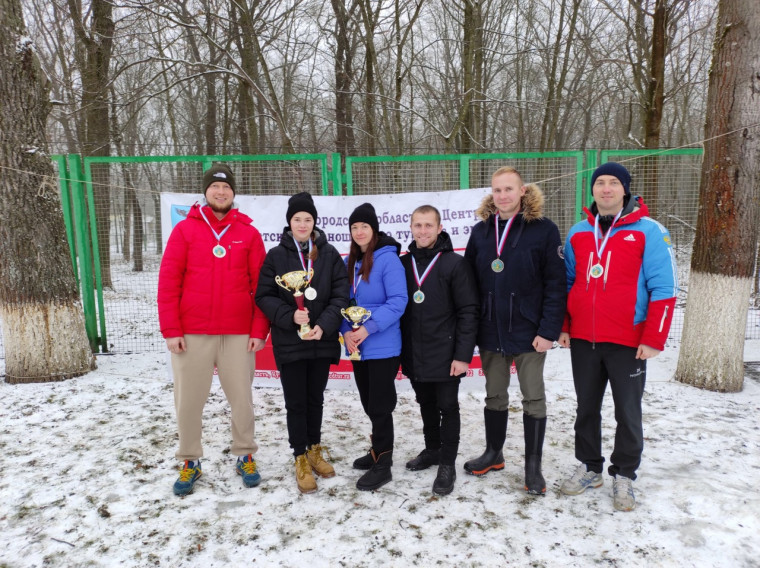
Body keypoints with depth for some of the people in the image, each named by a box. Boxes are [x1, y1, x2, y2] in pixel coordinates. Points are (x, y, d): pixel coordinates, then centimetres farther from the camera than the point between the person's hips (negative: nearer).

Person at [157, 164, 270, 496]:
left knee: (242, 398, 9)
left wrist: (259, 330, -3)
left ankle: (245, 457, 28)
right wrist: (170, 329, -6)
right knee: (188, 400, 8)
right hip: (191, 333, 0)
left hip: (239, 333, 0)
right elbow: (168, 282, 0)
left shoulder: (249, 233, 5)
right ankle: (190, 462, 27)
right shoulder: (185, 229, 3)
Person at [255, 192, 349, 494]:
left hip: (322, 340, 2)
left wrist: (324, 325, -16)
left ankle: (314, 450, 34)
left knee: (315, 398, 15)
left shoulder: (329, 254, 1)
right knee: (296, 402, 5)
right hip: (289, 341, -1)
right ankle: (301, 460, 20)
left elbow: (340, 295, -3)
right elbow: (264, 296, -3)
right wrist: (289, 316, -18)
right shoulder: (276, 256, -1)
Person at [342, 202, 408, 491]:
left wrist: (369, 328, -23)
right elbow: (344, 302, 11)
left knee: (379, 405, -1)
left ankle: (382, 465, 12)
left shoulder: (388, 259, -12)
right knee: (369, 404, 17)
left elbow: (398, 301, -18)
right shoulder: (350, 262, 9)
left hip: (382, 346, -7)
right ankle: (379, 450, 35)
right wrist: (347, 331, -6)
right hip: (357, 347, 7)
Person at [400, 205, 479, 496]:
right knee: (426, 405, 19)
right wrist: (399, 350, 7)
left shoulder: (455, 263, -9)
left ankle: (447, 465, 20)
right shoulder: (403, 264, 4)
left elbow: (468, 312, -11)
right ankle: (432, 450, 38)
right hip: (414, 355, 5)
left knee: (448, 408, 6)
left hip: (445, 354, -4)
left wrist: (463, 354, -16)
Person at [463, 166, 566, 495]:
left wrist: (548, 330, -16)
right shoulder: (480, 231, 5)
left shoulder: (544, 229, -7)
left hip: (528, 332, -4)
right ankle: (493, 454, 35)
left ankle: (533, 466, 22)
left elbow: (555, 284, -10)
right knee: (495, 395, 17)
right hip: (490, 332, 4)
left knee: (533, 398, 8)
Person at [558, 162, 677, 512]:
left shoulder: (648, 231, -5)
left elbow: (664, 288, -8)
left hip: (628, 342, -4)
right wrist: (563, 327, 9)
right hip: (582, 340, 4)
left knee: (628, 413, 8)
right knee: (586, 408, 14)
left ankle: (623, 476, 26)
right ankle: (589, 468, 31)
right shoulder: (578, 234, 8)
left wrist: (653, 339, -12)